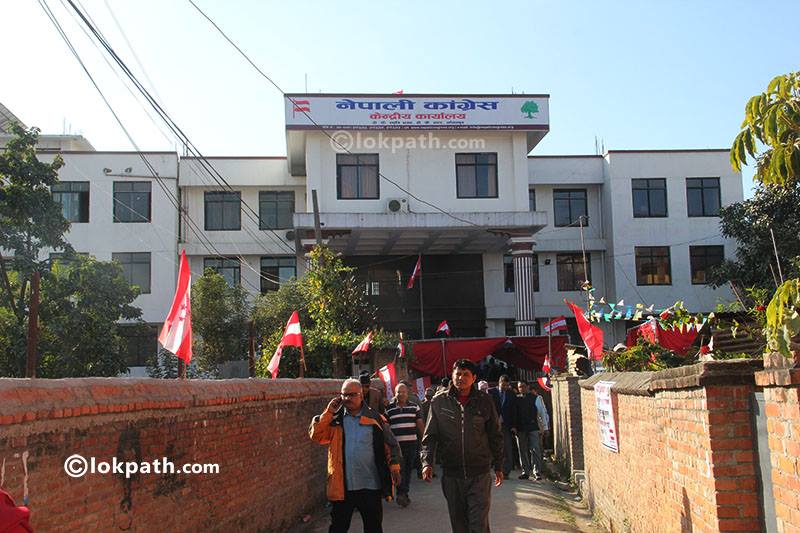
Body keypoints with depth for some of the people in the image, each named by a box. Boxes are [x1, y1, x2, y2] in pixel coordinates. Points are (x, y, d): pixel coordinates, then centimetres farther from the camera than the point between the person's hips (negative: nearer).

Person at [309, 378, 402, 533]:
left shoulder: (374, 418, 0)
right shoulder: (334, 419, 3)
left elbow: (390, 444, 4)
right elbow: (316, 435, -8)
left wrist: (394, 466, -5)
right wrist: (328, 413, -12)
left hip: (370, 485, 0)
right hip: (342, 486, 1)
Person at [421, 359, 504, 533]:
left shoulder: (484, 402, 1)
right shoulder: (439, 401, 1)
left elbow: (495, 436, 8)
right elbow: (429, 436, 2)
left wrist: (498, 466, 10)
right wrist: (427, 462, -10)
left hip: (479, 474, -1)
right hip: (451, 475, 1)